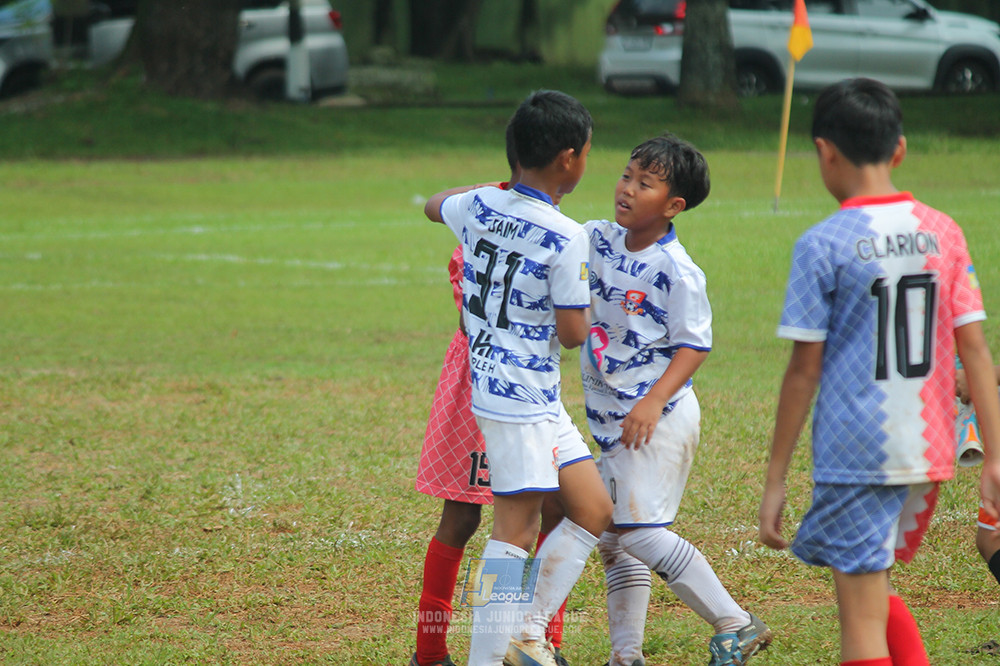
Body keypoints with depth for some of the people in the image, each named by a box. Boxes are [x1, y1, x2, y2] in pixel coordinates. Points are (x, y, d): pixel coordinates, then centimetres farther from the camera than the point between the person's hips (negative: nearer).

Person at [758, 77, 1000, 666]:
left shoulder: (822, 246, -9)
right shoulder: (942, 232, 4)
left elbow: (804, 371, -8)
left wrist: (775, 480, -3)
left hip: (855, 457, -5)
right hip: (930, 454, 5)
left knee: (862, 618, 0)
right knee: (877, 591, 24)